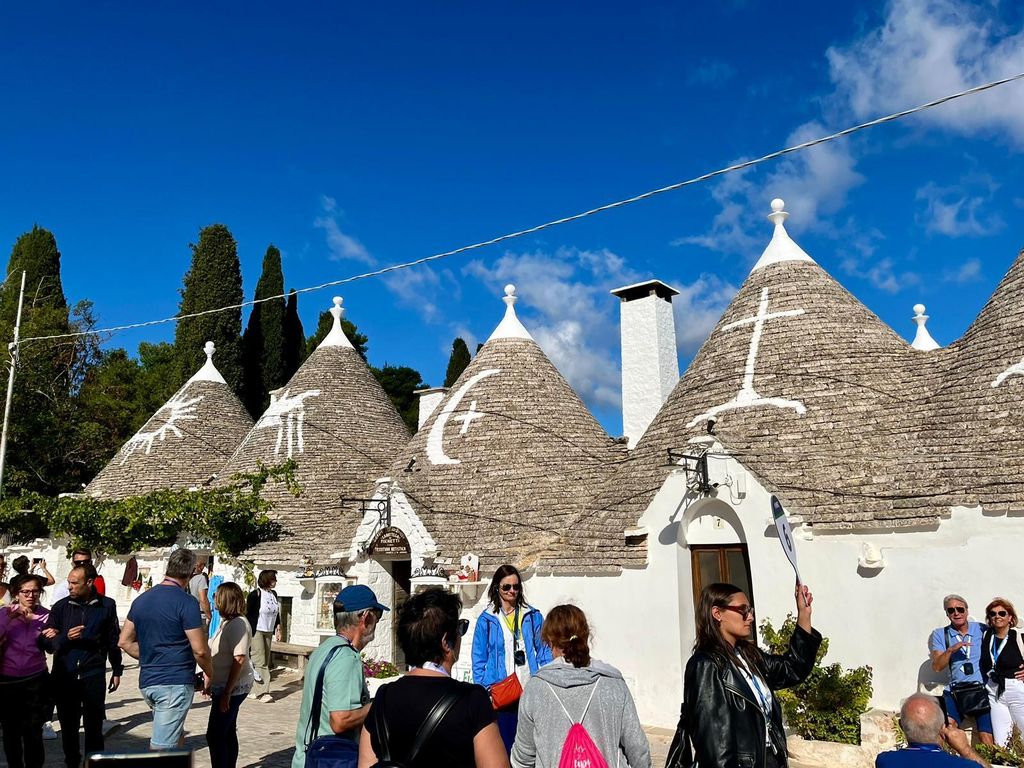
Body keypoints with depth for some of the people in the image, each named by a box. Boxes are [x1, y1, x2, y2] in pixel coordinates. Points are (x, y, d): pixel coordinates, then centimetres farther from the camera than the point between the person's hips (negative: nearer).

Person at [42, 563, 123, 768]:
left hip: (94, 675, -1)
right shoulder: (60, 606, 0)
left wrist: (117, 671, 8)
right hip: (64, 676, 2)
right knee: (68, 726, 11)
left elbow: (113, 640, 5)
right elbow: (47, 642, 1)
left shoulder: (106, 605, -2)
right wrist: (66, 637, -18)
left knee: (94, 726, 7)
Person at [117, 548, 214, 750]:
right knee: (162, 749, -4)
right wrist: (211, 674, 2)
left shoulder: (141, 599, 8)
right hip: (176, 683, -8)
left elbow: (124, 642, 14)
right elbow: (200, 650, -15)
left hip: (147, 682, 8)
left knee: (176, 738, 22)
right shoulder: (186, 602, -15)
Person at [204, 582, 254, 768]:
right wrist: (209, 681, 21)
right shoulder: (226, 622, 11)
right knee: (227, 733, 16)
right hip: (223, 686, 9)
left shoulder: (238, 624, -19)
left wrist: (226, 693, -23)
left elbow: (239, 659, -23)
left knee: (214, 735, -5)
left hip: (233, 688, -9)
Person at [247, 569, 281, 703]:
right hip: (256, 631, -7)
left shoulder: (274, 594, 9)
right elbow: (248, 614, -10)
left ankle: (256, 690, 13)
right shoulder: (255, 595, -11)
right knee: (260, 661, -10)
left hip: (268, 632, 7)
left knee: (266, 662, 7)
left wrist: (277, 629, 16)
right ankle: (263, 692, -9)